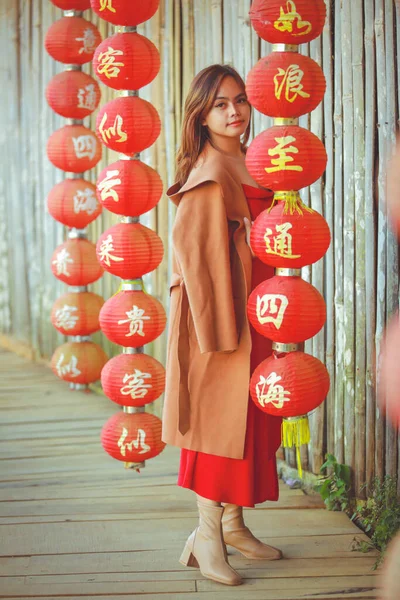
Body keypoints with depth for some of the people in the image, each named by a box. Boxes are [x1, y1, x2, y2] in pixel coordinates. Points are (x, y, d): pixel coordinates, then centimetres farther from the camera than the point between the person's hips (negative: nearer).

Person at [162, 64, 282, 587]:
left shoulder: (244, 165, 15)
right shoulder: (211, 171, -12)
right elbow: (190, 241, -20)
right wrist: (220, 321, -23)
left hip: (250, 312, 9)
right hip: (220, 306, -9)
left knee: (246, 416, 12)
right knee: (219, 417, -5)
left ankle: (233, 524, 23)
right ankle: (206, 536, 3)